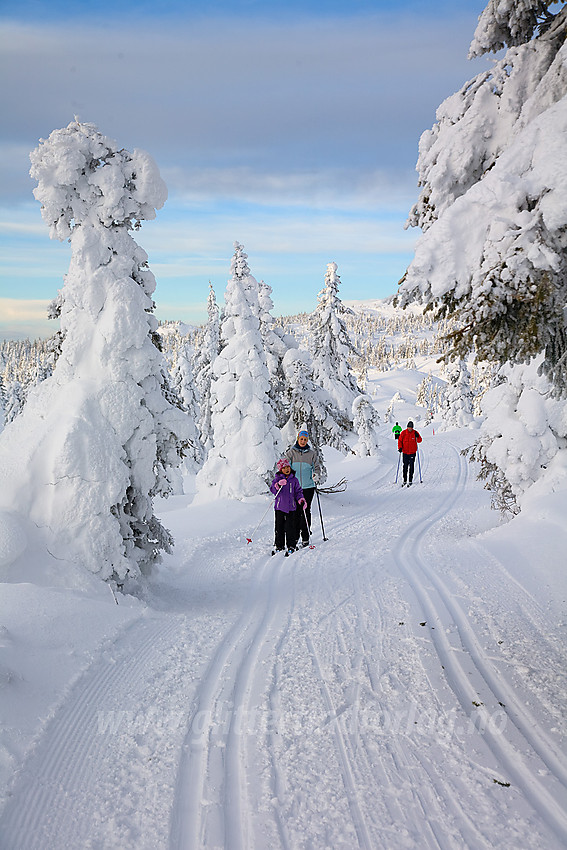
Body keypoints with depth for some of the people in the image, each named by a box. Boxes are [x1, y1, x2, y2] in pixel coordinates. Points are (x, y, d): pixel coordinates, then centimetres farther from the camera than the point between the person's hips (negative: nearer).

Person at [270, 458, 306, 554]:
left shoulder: (294, 480, 7)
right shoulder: (277, 479, 3)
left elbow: (298, 491, 12)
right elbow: (272, 489, -8)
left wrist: (301, 499, -4)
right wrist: (278, 485, -27)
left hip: (290, 507, 0)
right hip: (279, 506, 0)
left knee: (290, 527, -2)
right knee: (279, 526, 5)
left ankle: (291, 546, 5)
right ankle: (278, 545, 16)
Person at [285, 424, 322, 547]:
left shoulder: (312, 453, 7)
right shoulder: (291, 452, 5)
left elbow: (317, 467, 9)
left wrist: (316, 474, -12)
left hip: (308, 487, 0)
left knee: (306, 512, -1)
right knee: (295, 512, 1)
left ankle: (305, 538, 6)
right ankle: (295, 535, 13)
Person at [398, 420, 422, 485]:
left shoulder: (415, 433, -2)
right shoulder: (403, 433, -1)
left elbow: (419, 441, -2)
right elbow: (400, 440, 5)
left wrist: (417, 437, -22)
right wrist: (400, 447, -8)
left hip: (412, 452, -1)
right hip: (405, 452, 1)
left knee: (411, 466, -3)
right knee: (405, 466, 5)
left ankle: (410, 480, 1)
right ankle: (405, 480, 13)